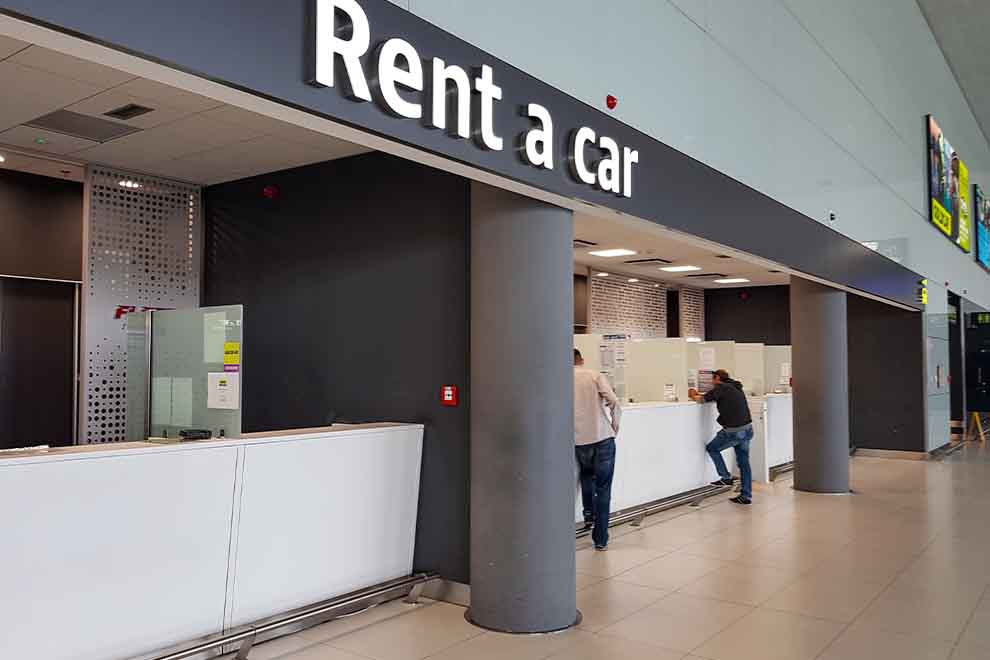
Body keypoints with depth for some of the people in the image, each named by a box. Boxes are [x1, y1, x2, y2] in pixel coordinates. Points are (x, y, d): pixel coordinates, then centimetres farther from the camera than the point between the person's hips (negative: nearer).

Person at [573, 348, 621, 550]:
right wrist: (615, 427, 5)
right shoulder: (595, 376, 1)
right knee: (603, 489, 8)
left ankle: (589, 515, 22)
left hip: (578, 441, 2)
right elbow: (613, 401, -10)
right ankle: (601, 539, 10)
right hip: (603, 438, -2)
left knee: (586, 474, 32)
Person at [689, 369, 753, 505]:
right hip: (747, 429, 7)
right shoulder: (737, 388, 15)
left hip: (733, 431, -7)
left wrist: (693, 395, 18)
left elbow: (701, 400, -2)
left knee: (712, 448, 16)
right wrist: (701, 394, 30)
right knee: (744, 462, 12)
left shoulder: (720, 388, -8)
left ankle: (726, 477, 15)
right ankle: (746, 496, 14)